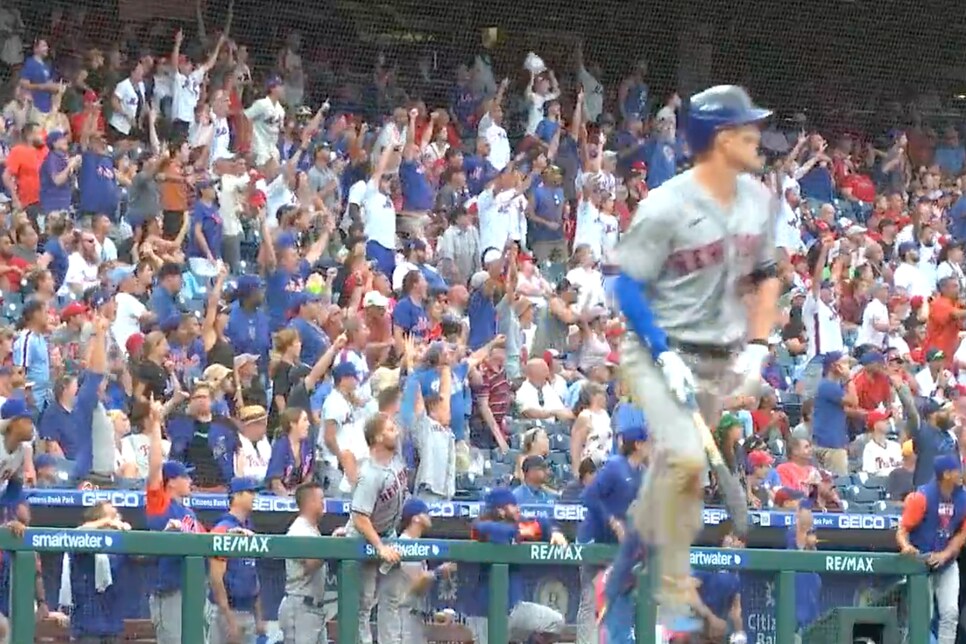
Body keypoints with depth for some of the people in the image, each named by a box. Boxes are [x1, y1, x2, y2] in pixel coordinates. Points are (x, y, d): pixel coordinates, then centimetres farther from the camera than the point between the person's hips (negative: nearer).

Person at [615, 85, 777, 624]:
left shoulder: (759, 199, 2)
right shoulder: (667, 207, -18)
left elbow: (766, 275, 15)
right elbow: (628, 286, -12)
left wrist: (757, 346, 3)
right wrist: (666, 356, -19)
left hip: (722, 359, 7)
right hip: (662, 352, -6)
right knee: (685, 456, -24)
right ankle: (675, 589, -14)